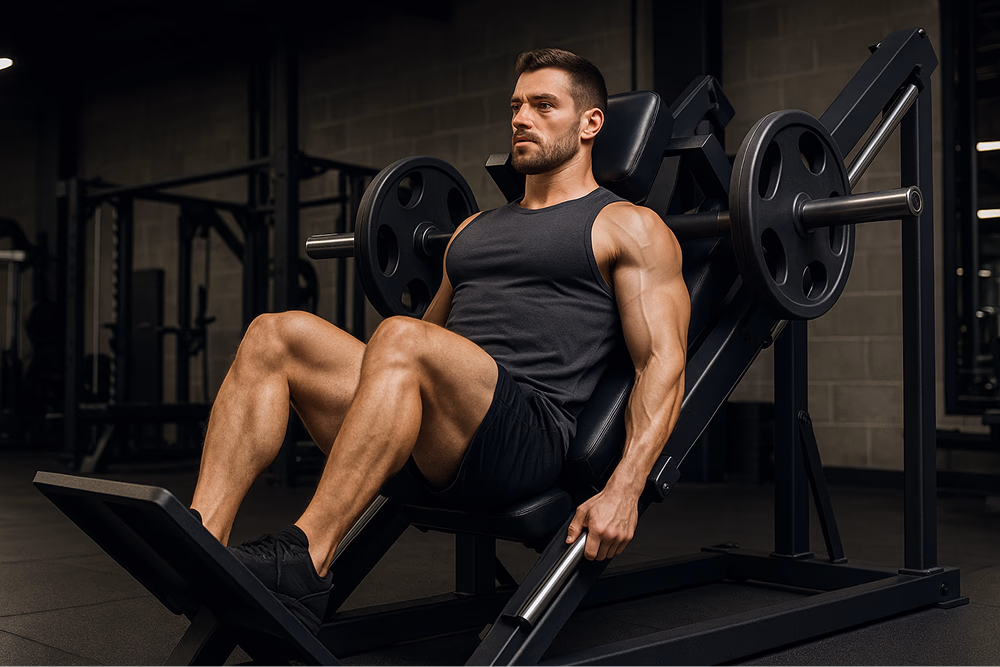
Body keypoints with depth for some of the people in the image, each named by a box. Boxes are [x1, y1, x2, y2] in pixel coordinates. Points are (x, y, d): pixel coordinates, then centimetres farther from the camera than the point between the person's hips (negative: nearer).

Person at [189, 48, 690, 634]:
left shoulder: (627, 228, 8)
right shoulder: (476, 229, 29)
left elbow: (663, 363, -3)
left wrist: (624, 488, -17)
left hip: (531, 440, -6)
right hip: (429, 451, 7)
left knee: (402, 339, -34)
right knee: (275, 335, -12)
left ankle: (304, 563, -33)